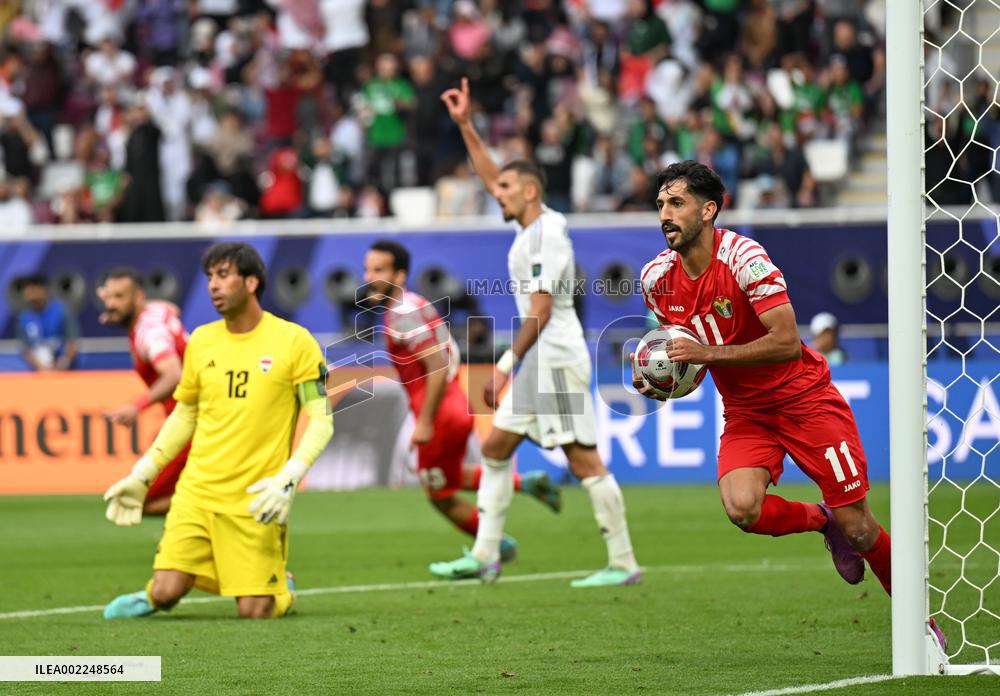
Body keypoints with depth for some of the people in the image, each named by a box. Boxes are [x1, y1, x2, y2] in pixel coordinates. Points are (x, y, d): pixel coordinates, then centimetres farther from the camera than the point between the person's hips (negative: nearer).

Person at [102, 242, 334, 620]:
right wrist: (141, 476, 14)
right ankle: (153, 596, 27)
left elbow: (321, 421, -6)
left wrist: (288, 480, -19)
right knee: (166, 592, -8)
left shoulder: (293, 341, -6)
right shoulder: (201, 341, 7)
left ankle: (283, 591, 28)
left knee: (254, 611, -6)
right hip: (196, 490, 3)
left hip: (255, 500, -3)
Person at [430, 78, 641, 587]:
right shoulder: (535, 225, 13)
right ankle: (485, 555, 11)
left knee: (584, 459, -10)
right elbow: (491, 178, 27)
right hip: (538, 364, 11)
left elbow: (540, 313, -21)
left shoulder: (545, 237, -14)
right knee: (495, 448, 10)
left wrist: (507, 364, -23)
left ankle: (623, 563, -9)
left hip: (558, 362, -11)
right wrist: (465, 126, 24)